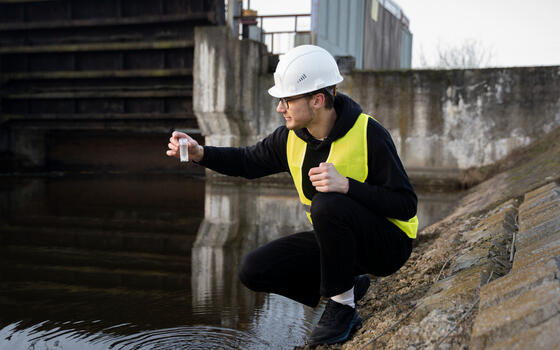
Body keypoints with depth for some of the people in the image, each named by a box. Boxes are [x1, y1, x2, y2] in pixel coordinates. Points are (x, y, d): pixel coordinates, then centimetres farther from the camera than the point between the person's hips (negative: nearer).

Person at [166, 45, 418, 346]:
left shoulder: (369, 134, -22)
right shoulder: (292, 138, -4)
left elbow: (406, 205, -22)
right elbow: (249, 162, 11)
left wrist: (346, 185, -36)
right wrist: (200, 153, -6)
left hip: (387, 243, -6)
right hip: (337, 240, 6)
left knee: (327, 204, -35)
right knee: (254, 270, -6)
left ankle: (341, 305, -15)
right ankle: (346, 286, 9)